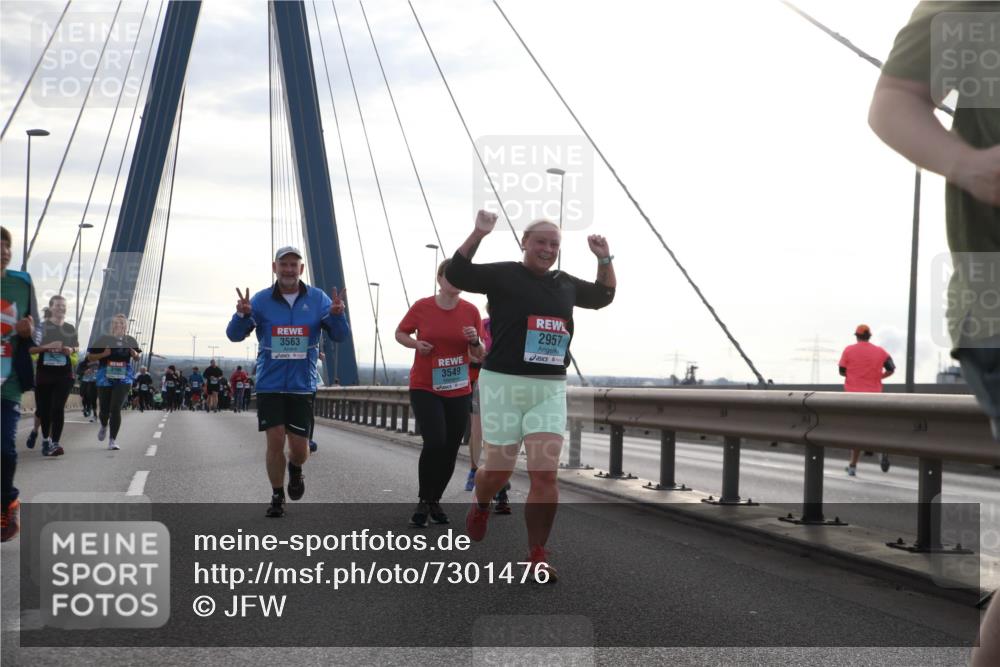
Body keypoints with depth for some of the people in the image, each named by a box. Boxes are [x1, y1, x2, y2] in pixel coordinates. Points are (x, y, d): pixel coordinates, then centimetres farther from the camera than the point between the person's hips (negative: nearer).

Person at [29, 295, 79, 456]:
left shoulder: (70, 328, 7)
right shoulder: (41, 326, -1)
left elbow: (76, 347, 18)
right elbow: (30, 349, -4)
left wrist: (70, 350, -6)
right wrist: (47, 346, -19)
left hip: (64, 374, 1)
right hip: (44, 373, 0)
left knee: (58, 408, -11)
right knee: (43, 408, 9)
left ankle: (55, 443, -11)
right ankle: (45, 439, 32)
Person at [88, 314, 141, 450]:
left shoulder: (130, 341, 2)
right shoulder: (104, 339, -3)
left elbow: (137, 356, 17)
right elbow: (90, 357, 2)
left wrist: (135, 354, -7)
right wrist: (103, 354, -16)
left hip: (123, 380, 0)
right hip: (105, 379, 0)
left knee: (116, 409, -12)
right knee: (104, 410, 9)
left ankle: (113, 440, -4)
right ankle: (104, 426, 46)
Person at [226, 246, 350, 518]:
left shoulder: (317, 299, -1)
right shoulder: (261, 300, -2)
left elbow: (340, 336, -4)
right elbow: (235, 335, -3)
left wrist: (336, 315, -25)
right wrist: (242, 314, -24)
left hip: (302, 386, 1)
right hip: (269, 385, 0)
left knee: (300, 447, 1)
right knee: (275, 441, -4)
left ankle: (295, 470, 37)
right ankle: (277, 496, 16)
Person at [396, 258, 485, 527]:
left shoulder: (471, 311, 0)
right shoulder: (422, 307, -6)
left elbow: (479, 355, 7)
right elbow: (400, 333, 9)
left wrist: (475, 341, -15)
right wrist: (416, 344, -11)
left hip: (458, 391, 3)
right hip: (424, 387, -3)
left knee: (450, 449, 6)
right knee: (435, 442, -18)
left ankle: (435, 501, 25)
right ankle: (423, 502, -1)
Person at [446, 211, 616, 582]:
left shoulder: (566, 284, 13)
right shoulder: (502, 274, -2)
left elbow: (603, 296, 27)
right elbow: (455, 275, -12)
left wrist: (604, 259, 14)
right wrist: (478, 234, -17)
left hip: (550, 390, 3)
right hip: (503, 385, -3)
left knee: (546, 474, -7)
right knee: (499, 470, 7)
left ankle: (537, 556, 2)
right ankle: (481, 505, 44)